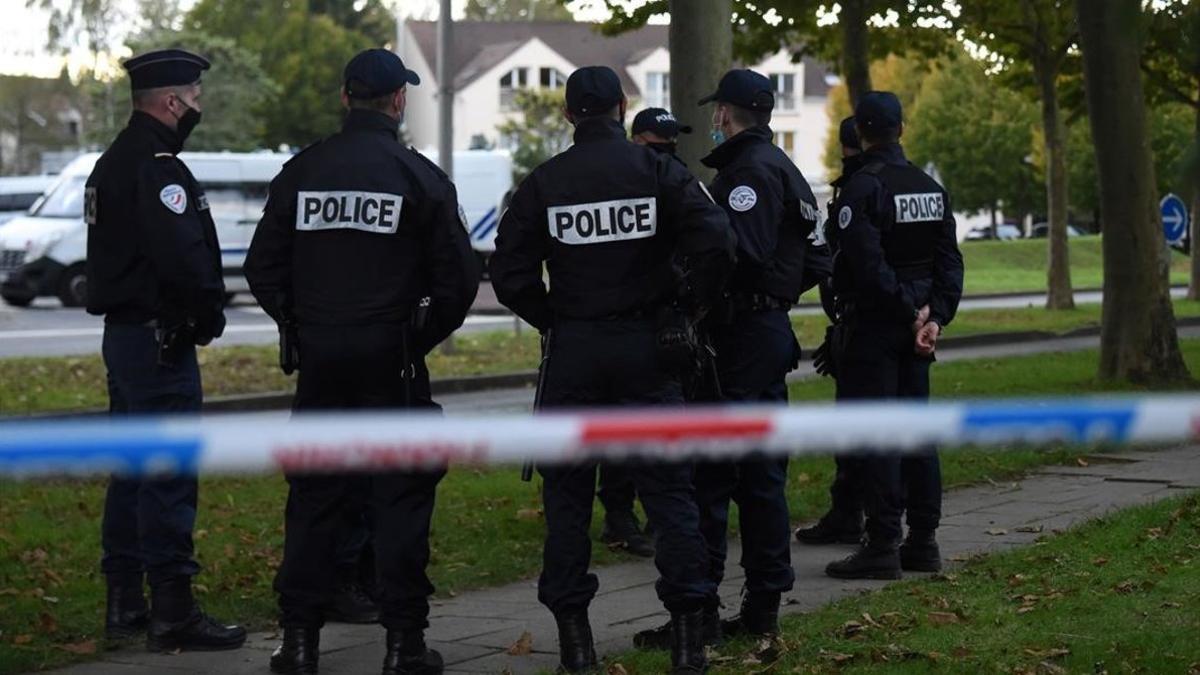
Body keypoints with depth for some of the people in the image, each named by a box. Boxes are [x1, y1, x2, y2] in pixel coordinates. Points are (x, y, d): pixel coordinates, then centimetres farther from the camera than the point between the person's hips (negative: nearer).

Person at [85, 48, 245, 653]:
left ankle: (124, 603, 21)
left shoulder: (112, 163, 16)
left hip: (122, 332, 11)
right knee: (169, 476, -8)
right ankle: (173, 613, -6)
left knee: (131, 471, 15)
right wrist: (209, 316, -10)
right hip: (158, 340, -11)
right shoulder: (157, 167, -17)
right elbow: (183, 257, -26)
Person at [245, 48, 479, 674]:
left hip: (318, 358, 3)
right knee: (401, 495, 4)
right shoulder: (421, 177, -5)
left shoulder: (300, 172, 4)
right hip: (391, 358, -3)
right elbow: (459, 277, -5)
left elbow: (262, 266, 6)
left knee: (314, 497, 10)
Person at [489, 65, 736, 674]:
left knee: (567, 489, 9)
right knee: (668, 486, 5)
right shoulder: (657, 171, -2)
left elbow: (510, 275, -5)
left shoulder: (542, 183, -1)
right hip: (647, 348, 0)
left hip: (572, 350, 0)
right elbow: (715, 242, -13)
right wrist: (690, 305, 1)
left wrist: (551, 321, 8)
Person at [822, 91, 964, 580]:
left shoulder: (862, 188, -14)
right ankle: (922, 542, 15)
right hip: (914, 328, 8)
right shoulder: (931, 189, 11)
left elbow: (867, 264, -20)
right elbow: (950, 261, 9)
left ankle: (882, 546, -7)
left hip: (871, 325, -8)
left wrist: (910, 312, -12)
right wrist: (936, 315, 1)